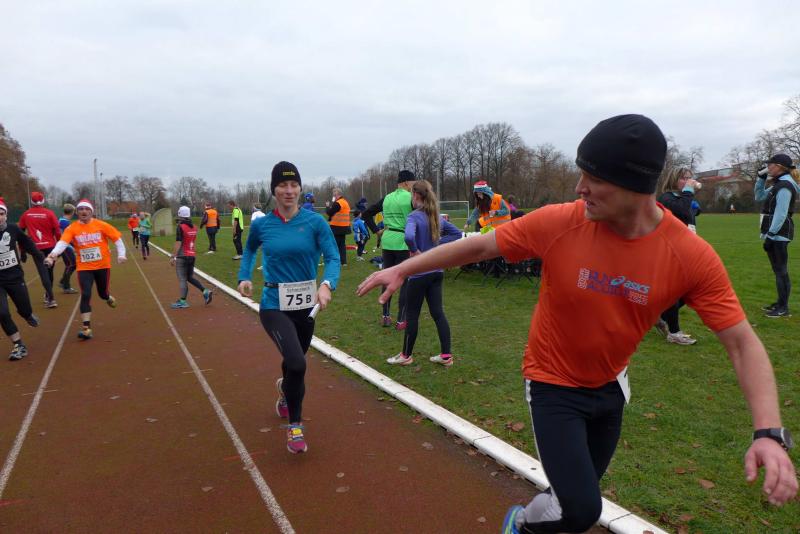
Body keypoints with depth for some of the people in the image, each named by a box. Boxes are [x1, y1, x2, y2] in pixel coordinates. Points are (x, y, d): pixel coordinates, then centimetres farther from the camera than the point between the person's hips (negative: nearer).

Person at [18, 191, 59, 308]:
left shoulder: (26, 215, 2)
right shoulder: (49, 213, -5)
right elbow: (57, 231, -7)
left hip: (36, 248, 0)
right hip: (50, 246, 0)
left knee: (43, 273, -3)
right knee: (49, 271, 16)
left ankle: (51, 298, -14)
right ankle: (48, 295, 28)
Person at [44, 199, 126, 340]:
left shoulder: (101, 225, -5)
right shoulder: (71, 228, -6)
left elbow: (117, 238, -1)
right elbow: (62, 243, -20)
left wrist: (121, 254, -12)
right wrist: (52, 255, -38)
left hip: (103, 265, 0)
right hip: (84, 268, 0)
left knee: (103, 293, 13)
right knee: (85, 295, -10)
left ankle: (108, 297, 53)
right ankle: (86, 328, -6)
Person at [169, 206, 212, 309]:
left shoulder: (180, 227, -12)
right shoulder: (194, 227, 8)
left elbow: (178, 243, -16)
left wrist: (172, 256, -14)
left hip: (182, 257, -7)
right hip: (192, 255, 7)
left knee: (182, 279, -3)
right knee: (190, 277, 18)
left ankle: (183, 301, -2)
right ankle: (205, 291, 4)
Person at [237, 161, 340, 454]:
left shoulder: (315, 221, -7)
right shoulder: (261, 224, -3)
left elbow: (333, 257, -13)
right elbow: (250, 249, 18)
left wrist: (327, 285, -31)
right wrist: (245, 277, 5)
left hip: (306, 306, 2)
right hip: (274, 306, -2)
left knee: (295, 362, 20)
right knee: (297, 364, -21)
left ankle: (286, 389, 58)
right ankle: (295, 425, 4)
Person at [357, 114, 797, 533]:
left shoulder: (692, 256, -20)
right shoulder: (558, 222, -23)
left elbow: (742, 342, -14)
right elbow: (479, 246, -12)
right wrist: (402, 270, -9)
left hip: (610, 385, 3)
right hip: (554, 385, -3)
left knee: (580, 496, 21)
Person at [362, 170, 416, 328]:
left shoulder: (387, 198, 9)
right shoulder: (411, 198, -7)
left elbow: (366, 214, 13)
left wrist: (377, 231, 12)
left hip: (387, 241, 6)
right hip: (404, 243, -6)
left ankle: (385, 317, 21)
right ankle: (401, 321, 7)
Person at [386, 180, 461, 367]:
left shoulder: (414, 216, -16)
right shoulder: (437, 216, 7)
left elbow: (409, 236, -36)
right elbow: (457, 233, 15)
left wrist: (415, 251, -18)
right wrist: (437, 244, 6)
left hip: (419, 273, -7)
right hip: (437, 271, 7)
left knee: (412, 314, 6)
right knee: (438, 312, 11)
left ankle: (406, 355, 20)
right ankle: (446, 355, 15)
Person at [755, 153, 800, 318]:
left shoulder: (784, 185, -15)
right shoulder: (778, 184, 16)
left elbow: (781, 214, -21)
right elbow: (759, 196, 27)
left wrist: (770, 235, -23)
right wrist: (761, 177, 16)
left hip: (778, 235, -10)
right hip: (776, 234, 10)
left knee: (781, 271, -7)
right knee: (778, 270, 14)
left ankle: (784, 308, -4)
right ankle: (780, 303, 21)